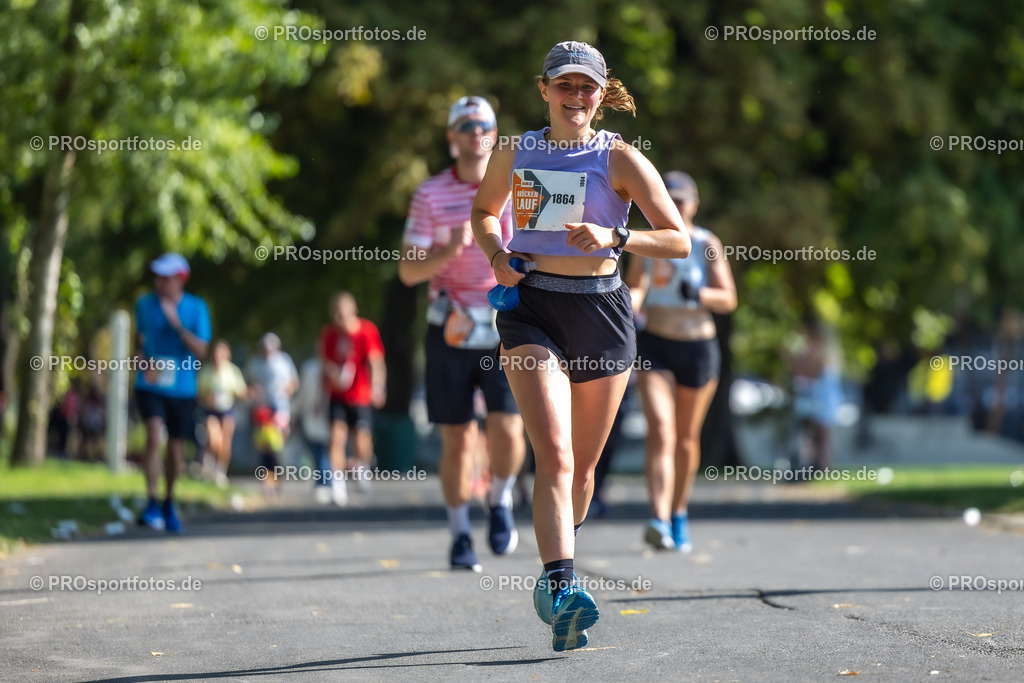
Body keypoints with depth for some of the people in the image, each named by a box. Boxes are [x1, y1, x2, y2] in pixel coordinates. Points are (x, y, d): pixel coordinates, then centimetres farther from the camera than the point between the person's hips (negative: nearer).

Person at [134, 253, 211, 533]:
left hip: (182, 390, 1)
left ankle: (169, 503, 33)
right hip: (150, 387, -1)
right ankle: (152, 503, -21)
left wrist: (176, 323, -21)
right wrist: (144, 362, -4)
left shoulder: (196, 308, -4)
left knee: (176, 450, 9)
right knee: (154, 436, -24)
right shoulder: (145, 304, 1)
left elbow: (200, 352, -10)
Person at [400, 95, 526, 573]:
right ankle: (460, 536, 16)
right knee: (458, 439, 1)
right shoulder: (430, 195, 1)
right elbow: (408, 270, -2)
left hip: (506, 327, 0)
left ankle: (501, 501, 16)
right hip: (452, 329, 0)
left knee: (506, 430, -13)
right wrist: (448, 251, -20)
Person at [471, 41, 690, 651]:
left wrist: (613, 239, -19)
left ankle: (555, 577, 34)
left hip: (602, 310, 0)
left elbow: (680, 240, -4)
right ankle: (562, 589, -28)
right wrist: (496, 254, 5)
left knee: (583, 465, 10)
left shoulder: (619, 158, -1)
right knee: (555, 453, -18)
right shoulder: (516, 154, 6)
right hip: (531, 308, 0)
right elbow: (485, 210, 26)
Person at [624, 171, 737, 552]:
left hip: (698, 347, 0)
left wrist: (699, 293, -25)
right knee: (660, 431, -17)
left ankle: (679, 514, 32)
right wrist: (629, 304, -26)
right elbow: (633, 288, -4)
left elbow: (728, 299, -5)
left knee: (687, 437, 11)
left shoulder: (707, 245, 0)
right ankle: (659, 520, -29)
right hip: (654, 346, 0)